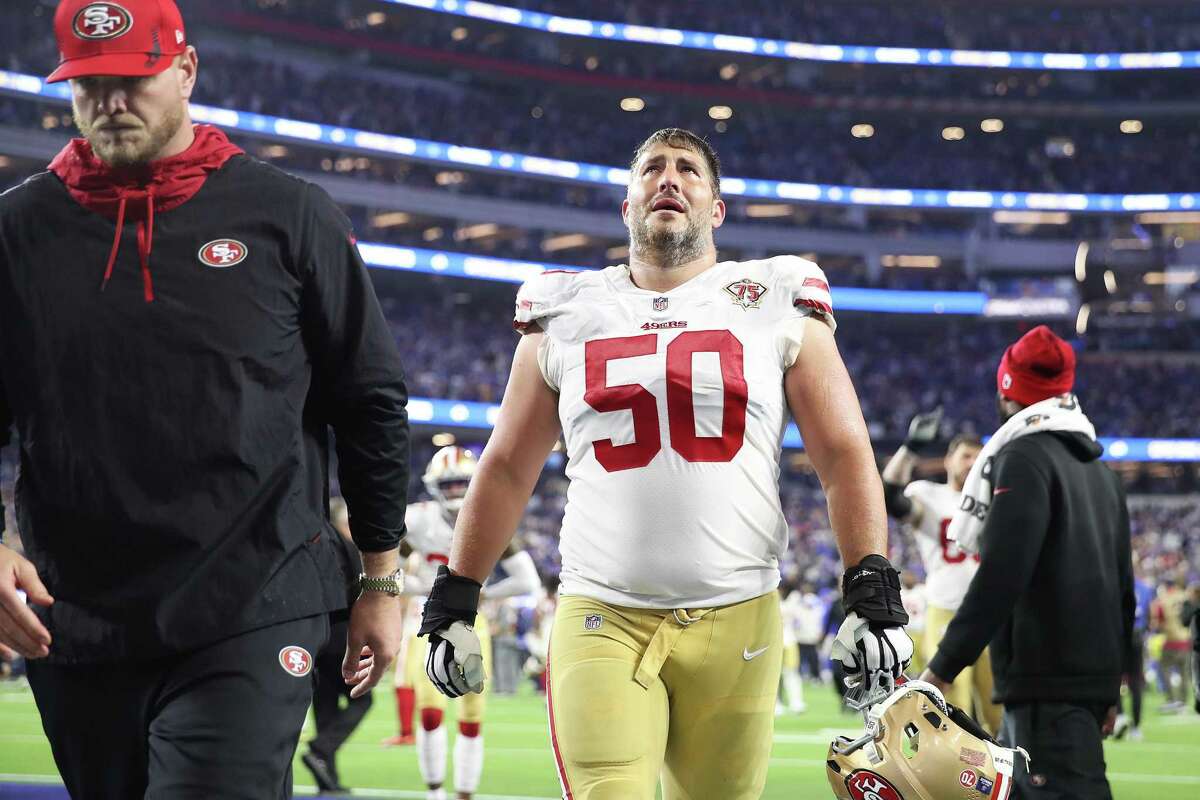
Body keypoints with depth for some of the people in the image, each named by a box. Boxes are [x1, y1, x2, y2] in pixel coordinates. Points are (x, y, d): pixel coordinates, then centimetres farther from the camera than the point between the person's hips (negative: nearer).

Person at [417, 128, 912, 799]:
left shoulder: (777, 310, 8)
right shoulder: (566, 318, 11)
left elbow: (844, 455, 4)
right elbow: (508, 471, 16)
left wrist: (874, 591, -6)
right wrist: (454, 603, 13)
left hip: (737, 619, 0)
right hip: (603, 619, 0)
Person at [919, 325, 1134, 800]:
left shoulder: (1025, 457, -8)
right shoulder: (1099, 470, 19)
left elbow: (1001, 577, -19)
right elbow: (1121, 586, 21)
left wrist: (943, 667, -18)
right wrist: (1110, 689, 27)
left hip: (1047, 681, -9)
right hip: (1094, 676, 9)